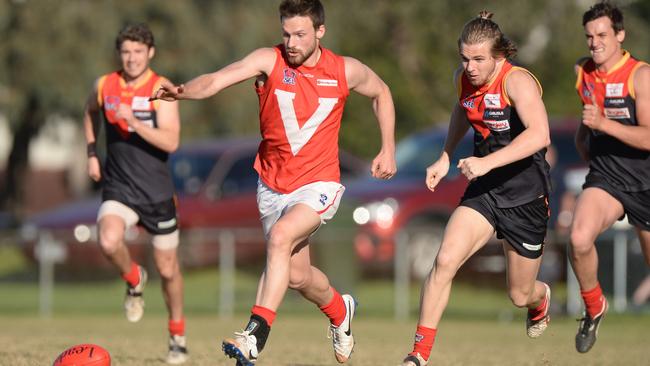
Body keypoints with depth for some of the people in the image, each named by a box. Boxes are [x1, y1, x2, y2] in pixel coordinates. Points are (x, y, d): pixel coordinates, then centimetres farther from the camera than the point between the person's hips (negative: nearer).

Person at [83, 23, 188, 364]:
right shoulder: (104, 86, 2)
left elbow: (170, 142, -21)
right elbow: (90, 113, 26)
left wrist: (134, 122, -31)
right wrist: (92, 153, 17)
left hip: (157, 192, -2)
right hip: (118, 189, 2)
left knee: (167, 268, 7)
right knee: (109, 241, -29)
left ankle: (177, 336, 29)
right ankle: (134, 280, 5)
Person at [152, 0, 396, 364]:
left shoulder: (346, 71, -7)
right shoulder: (269, 61, -11)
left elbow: (381, 92, 15)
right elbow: (217, 80, -26)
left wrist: (388, 150, 11)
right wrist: (184, 91, -46)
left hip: (318, 184, -3)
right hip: (273, 184, 3)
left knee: (281, 236, -31)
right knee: (297, 276, 14)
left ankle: (256, 334, -34)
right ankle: (341, 312, 47)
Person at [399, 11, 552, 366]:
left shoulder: (517, 81, -23)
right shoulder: (463, 78, -2)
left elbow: (540, 134, -38)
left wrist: (487, 162, -45)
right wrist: (445, 158, 15)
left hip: (526, 197, -4)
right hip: (484, 190, 5)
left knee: (520, 295, 11)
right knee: (445, 260, -20)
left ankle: (541, 300, 51)